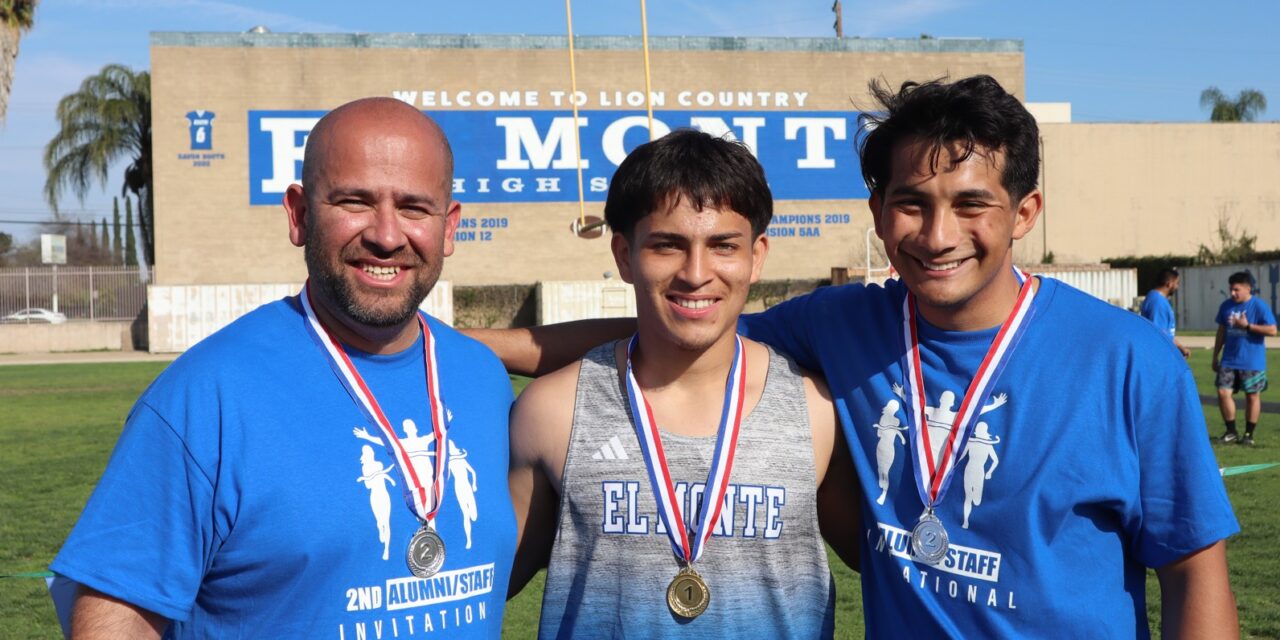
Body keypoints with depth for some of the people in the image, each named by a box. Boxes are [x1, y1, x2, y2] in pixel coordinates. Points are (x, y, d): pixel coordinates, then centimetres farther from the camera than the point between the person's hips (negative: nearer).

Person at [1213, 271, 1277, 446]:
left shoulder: (1259, 306, -9)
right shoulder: (1226, 305, 5)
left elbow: (1272, 330, -15)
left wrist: (1247, 326, -20)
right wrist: (1215, 356, 14)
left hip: (1252, 363, -4)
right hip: (1229, 361, 4)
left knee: (1252, 396, 5)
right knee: (1223, 392, -3)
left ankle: (1249, 434, 16)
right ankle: (1231, 431, 10)